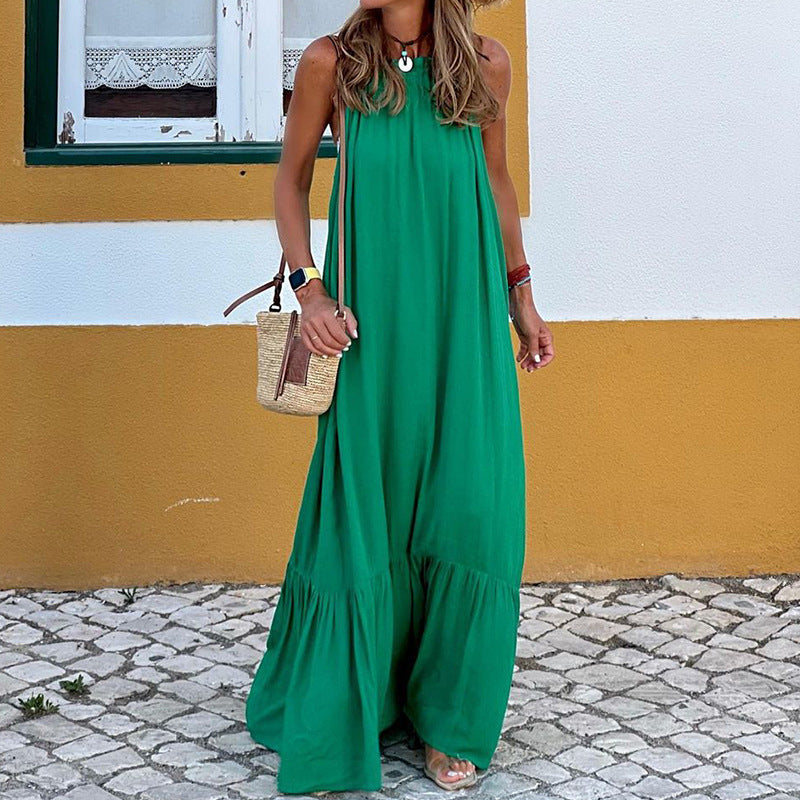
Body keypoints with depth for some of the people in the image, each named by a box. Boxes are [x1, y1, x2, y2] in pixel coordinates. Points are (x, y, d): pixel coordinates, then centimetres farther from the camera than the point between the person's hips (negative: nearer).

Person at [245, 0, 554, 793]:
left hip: (464, 312, 2)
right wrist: (309, 289, -4)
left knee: (469, 506, 0)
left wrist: (520, 296, 16)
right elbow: (291, 177, 8)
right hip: (370, 318, -1)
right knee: (366, 499, 2)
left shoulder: (486, 63, 5)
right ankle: (343, 707, 19)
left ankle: (450, 717, 17)